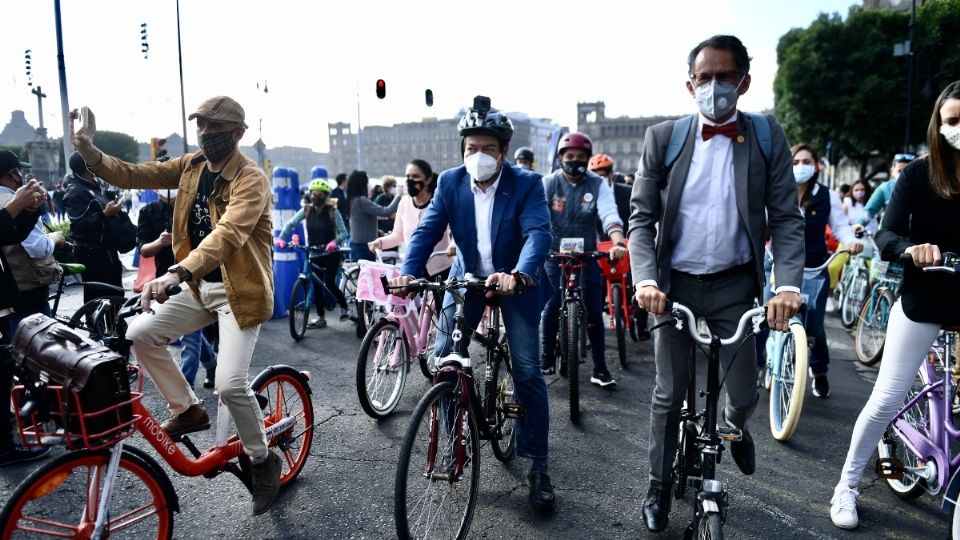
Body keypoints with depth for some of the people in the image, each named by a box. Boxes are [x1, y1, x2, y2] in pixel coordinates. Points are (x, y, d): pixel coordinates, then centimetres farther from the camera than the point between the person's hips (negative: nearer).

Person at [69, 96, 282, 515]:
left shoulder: (251, 180, -20)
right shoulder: (191, 166, 5)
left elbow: (228, 233, -35)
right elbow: (134, 175, 3)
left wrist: (175, 273, -47)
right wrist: (88, 151, -15)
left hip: (239, 290, -8)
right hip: (199, 287, 8)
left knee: (230, 384, -16)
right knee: (140, 333, -2)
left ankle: (263, 460, 10)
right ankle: (187, 409, 16)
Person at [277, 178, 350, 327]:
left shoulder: (332, 211, -8)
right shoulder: (306, 210, 1)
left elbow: (344, 233, -12)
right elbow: (290, 223, -5)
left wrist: (334, 242, -32)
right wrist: (281, 237, -22)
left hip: (330, 253, -4)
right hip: (314, 254, 4)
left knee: (329, 283, -14)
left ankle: (344, 308, 9)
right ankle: (321, 318, 17)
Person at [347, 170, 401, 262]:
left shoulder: (353, 200, 11)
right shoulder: (361, 200, -17)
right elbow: (386, 212, -20)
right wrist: (398, 196, -11)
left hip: (357, 245, 10)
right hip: (364, 246, -10)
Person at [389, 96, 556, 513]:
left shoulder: (527, 183, -17)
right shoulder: (450, 182, -7)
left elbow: (538, 233, -30)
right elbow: (427, 229, -14)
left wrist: (518, 275, -50)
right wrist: (408, 272, -33)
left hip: (516, 282, -3)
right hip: (467, 278, 3)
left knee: (527, 370, -7)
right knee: (443, 358, -5)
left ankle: (538, 466, 7)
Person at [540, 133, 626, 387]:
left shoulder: (598, 185, -5)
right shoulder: (549, 183, -6)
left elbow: (610, 215, -19)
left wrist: (618, 243, -38)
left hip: (587, 254, 1)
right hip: (554, 253, 0)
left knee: (594, 311, -1)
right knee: (551, 306, -3)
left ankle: (600, 367, 9)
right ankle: (547, 357, 18)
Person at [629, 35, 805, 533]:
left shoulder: (767, 136, -3)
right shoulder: (662, 138, -4)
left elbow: (786, 217, -5)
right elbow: (641, 218, -6)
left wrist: (788, 283, -19)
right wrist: (646, 279, -20)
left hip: (734, 285, 1)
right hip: (675, 284, 0)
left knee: (744, 394, 7)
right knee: (669, 394, 9)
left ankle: (734, 427, 45)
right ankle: (659, 486, 29)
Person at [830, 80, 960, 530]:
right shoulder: (919, 175, -6)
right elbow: (887, 236, -13)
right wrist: (910, 248, -34)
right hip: (923, 302, -2)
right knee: (886, 400, 0)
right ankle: (847, 486, 17)